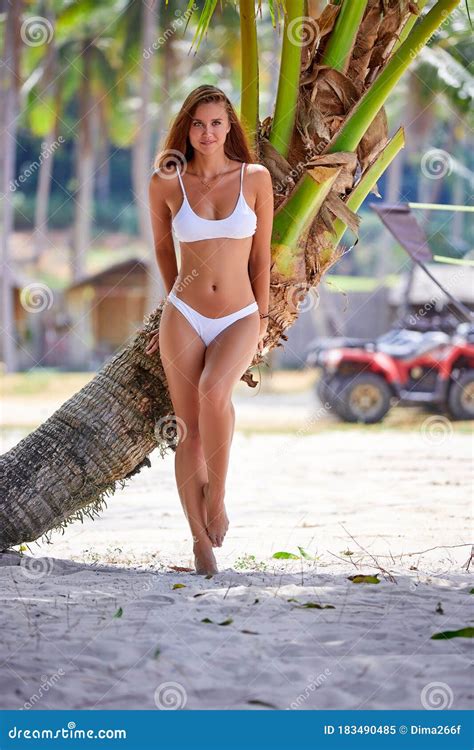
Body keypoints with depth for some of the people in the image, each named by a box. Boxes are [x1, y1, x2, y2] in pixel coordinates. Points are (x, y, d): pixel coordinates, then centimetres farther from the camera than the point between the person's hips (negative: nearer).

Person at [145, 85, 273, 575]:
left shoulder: (255, 178, 0)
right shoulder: (166, 183, 1)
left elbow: (261, 255, 7)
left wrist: (261, 320, 10)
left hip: (239, 318, -1)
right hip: (184, 316, 1)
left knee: (214, 392, -30)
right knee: (189, 430, -2)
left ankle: (216, 496, -10)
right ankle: (201, 539, 8)